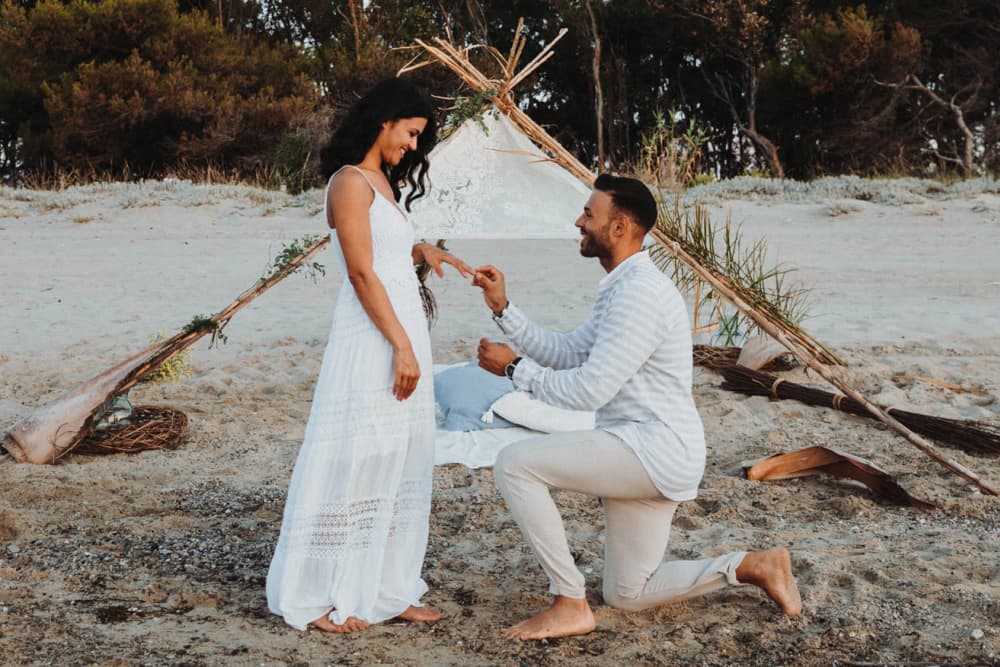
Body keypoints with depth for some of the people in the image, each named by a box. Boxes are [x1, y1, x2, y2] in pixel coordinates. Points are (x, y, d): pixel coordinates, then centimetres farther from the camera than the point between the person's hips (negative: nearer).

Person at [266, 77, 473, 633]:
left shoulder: (383, 181, 17)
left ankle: (387, 588, 17)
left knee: (401, 463, 10)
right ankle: (320, 596, 5)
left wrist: (423, 251, 5)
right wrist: (401, 347, -18)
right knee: (355, 461, -4)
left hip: (404, 329, 9)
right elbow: (362, 274, -16)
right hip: (372, 337, -9)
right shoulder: (351, 181, -10)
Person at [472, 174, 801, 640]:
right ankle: (752, 567, 17)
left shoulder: (639, 291, -18)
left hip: (653, 448, -11)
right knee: (627, 595, 15)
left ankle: (570, 605, -9)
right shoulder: (622, 288, 15)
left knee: (514, 465, -16)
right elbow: (566, 354, 16)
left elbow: (587, 390, -22)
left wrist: (514, 367, -10)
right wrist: (503, 309, 9)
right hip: (647, 453, 11)